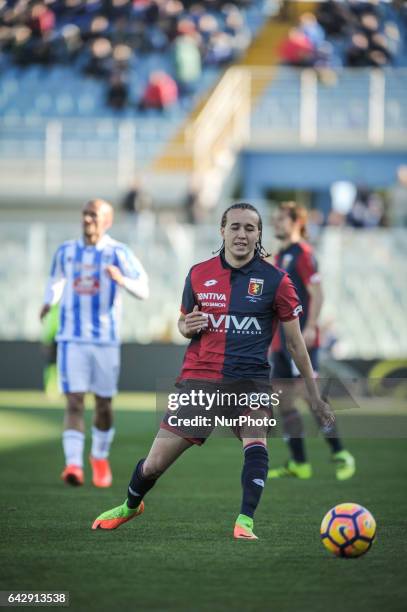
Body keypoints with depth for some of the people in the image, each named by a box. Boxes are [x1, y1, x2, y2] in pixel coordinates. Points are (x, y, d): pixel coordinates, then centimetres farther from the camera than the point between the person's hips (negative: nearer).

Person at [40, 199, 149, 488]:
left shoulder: (118, 253, -2)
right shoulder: (66, 252, 7)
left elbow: (144, 290, -10)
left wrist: (121, 280, -26)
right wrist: (49, 302, 16)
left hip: (106, 339, -1)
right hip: (72, 338, 1)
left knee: (104, 402, 9)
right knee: (74, 401, -11)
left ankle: (100, 457, 32)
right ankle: (74, 464, -19)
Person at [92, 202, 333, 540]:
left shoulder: (274, 280, -4)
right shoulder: (199, 274, 3)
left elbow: (295, 340, 2)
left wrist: (315, 394, 3)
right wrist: (186, 327, -7)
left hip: (250, 378, -2)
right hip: (199, 377, 2)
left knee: (256, 441, -33)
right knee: (154, 464, 4)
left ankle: (245, 522, -27)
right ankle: (131, 505, 35)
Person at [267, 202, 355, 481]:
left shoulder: (303, 253, -9)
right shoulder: (281, 256, 17)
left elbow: (317, 294, -15)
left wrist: (310, 328, -23)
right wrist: (273, 338, 22)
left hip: (301, 339, -9)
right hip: (282, 340, 9)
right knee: (283, 400, 5)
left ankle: (341, 455, -2)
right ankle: (299, 464, 8)